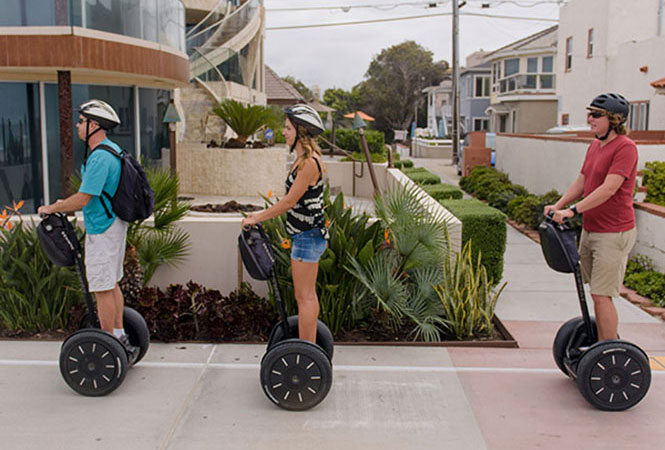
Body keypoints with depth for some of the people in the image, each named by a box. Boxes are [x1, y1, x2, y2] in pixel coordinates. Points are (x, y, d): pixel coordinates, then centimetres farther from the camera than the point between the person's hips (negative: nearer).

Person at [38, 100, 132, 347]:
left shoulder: (100, 157, -21)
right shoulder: (112, 149, 11)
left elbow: (83, 199, -23)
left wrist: (51, 208, -8)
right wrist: (66, 204, 20)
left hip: (102, 229, -10)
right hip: (113, 224, 10)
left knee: (102, 288, -3)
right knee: (111, 284, 18)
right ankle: (119, 335, 26)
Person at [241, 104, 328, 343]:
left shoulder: (310, 162, -18)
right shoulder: (303, 159, 13)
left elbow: (289, 202, -19)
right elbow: (291, 200, 19)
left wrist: (256, 219, -10)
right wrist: (262, 214, 18)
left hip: (308, 235, -10)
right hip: (307, 234, 10)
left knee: (304, 296, -4)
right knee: (306, 294, 16)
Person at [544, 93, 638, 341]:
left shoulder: (625, 147, -15)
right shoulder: (594, 146, 14)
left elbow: (609, 189, -23)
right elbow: (581, 183, 17)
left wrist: (573, 210, -27)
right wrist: (558, 205, 3)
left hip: (613, 233, -9)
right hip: (590, 230, 9)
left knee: (601, 295, -8)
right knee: (596, 294, 14)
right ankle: (601, 344, 26)